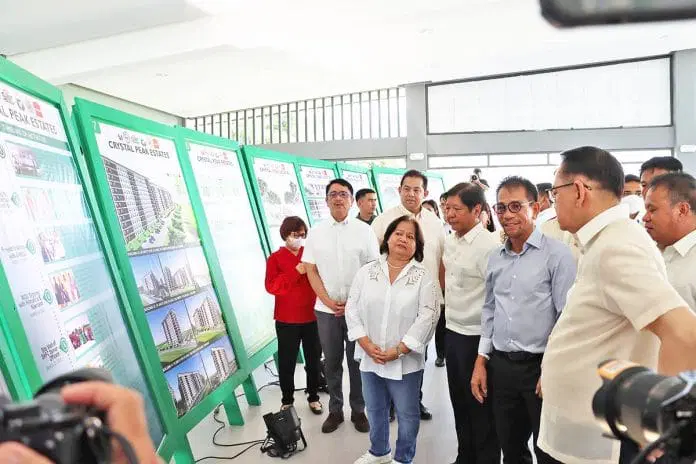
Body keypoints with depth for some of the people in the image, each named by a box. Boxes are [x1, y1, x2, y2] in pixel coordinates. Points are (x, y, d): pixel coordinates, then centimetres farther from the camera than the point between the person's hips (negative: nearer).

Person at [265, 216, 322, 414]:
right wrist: (296, 272, -20)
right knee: (287, 361, 6)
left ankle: (313, 397, 28)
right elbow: (271, 286, -14)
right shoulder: (275, 258, -2)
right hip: (286, 320, -2)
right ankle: (287, 400, 22)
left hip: (311, 317, 2)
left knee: (313, 359, 12)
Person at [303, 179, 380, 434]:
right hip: (326, 309, 2)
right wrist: (328, 301, -7)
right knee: (332, 362, 11)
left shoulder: (364, 230, -2)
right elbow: (311, 270, 3)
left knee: (357, 361, 8)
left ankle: (358, 410, 25)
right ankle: (335, 410, 27)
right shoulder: (316, 232, 4)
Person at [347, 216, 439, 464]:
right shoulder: (366, 272, 1)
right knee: (374, 409, 20)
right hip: (370, 357, 3)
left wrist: (398, 351, -16)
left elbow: (427, 317, -13)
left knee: (407, 412, 12)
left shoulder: (423, 276, -7)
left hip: (405, 361, -3)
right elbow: (352, 309, 1)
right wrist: (367, 344, -10)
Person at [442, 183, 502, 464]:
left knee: (481, 408, 9)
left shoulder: (489, 246, -19)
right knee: (460, 402, 21)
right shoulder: (450, 241, 5)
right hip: (452, 331, 8)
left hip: (476, 337, -8)